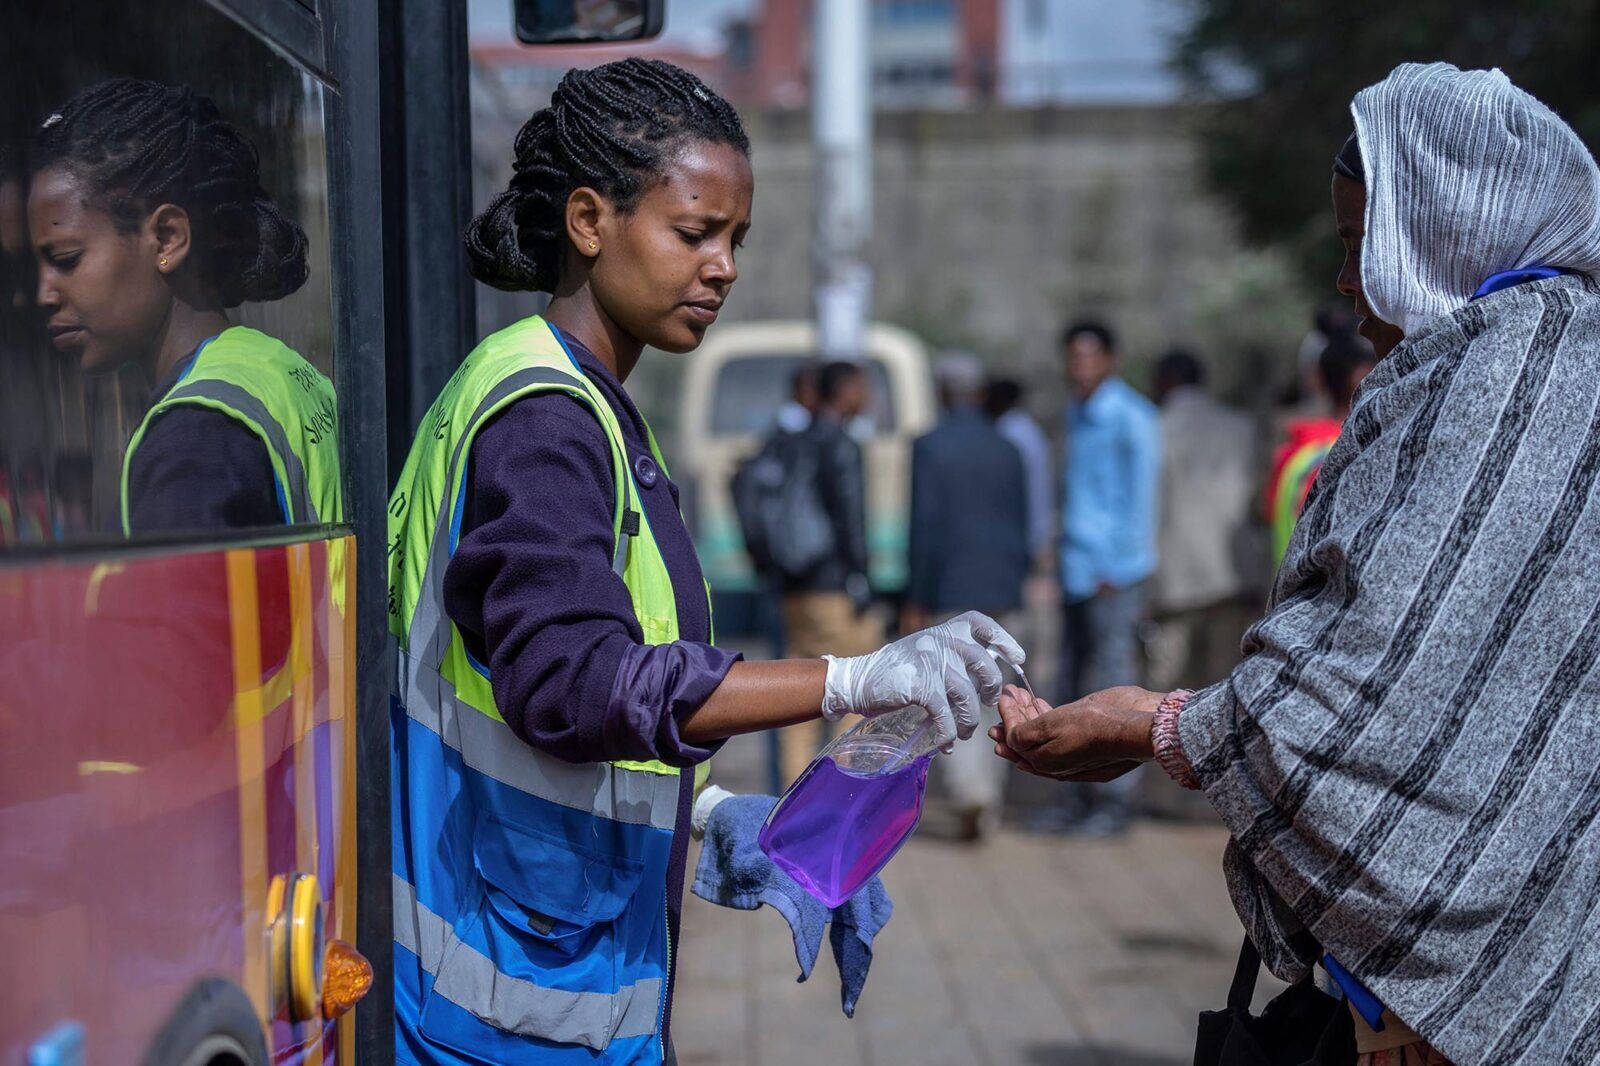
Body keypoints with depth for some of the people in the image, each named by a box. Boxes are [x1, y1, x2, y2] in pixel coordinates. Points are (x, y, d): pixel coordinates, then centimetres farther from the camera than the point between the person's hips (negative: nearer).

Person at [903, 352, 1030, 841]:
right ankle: (986, 797, 13)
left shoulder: (930, 447, -7)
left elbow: (926, 526, -12)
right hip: (1001, 594, 5)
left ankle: (971, 795, -19)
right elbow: (1022, 527, 11)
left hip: (951, 594, -5)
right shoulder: (1007, 450, 8)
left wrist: (915, 601, -9)